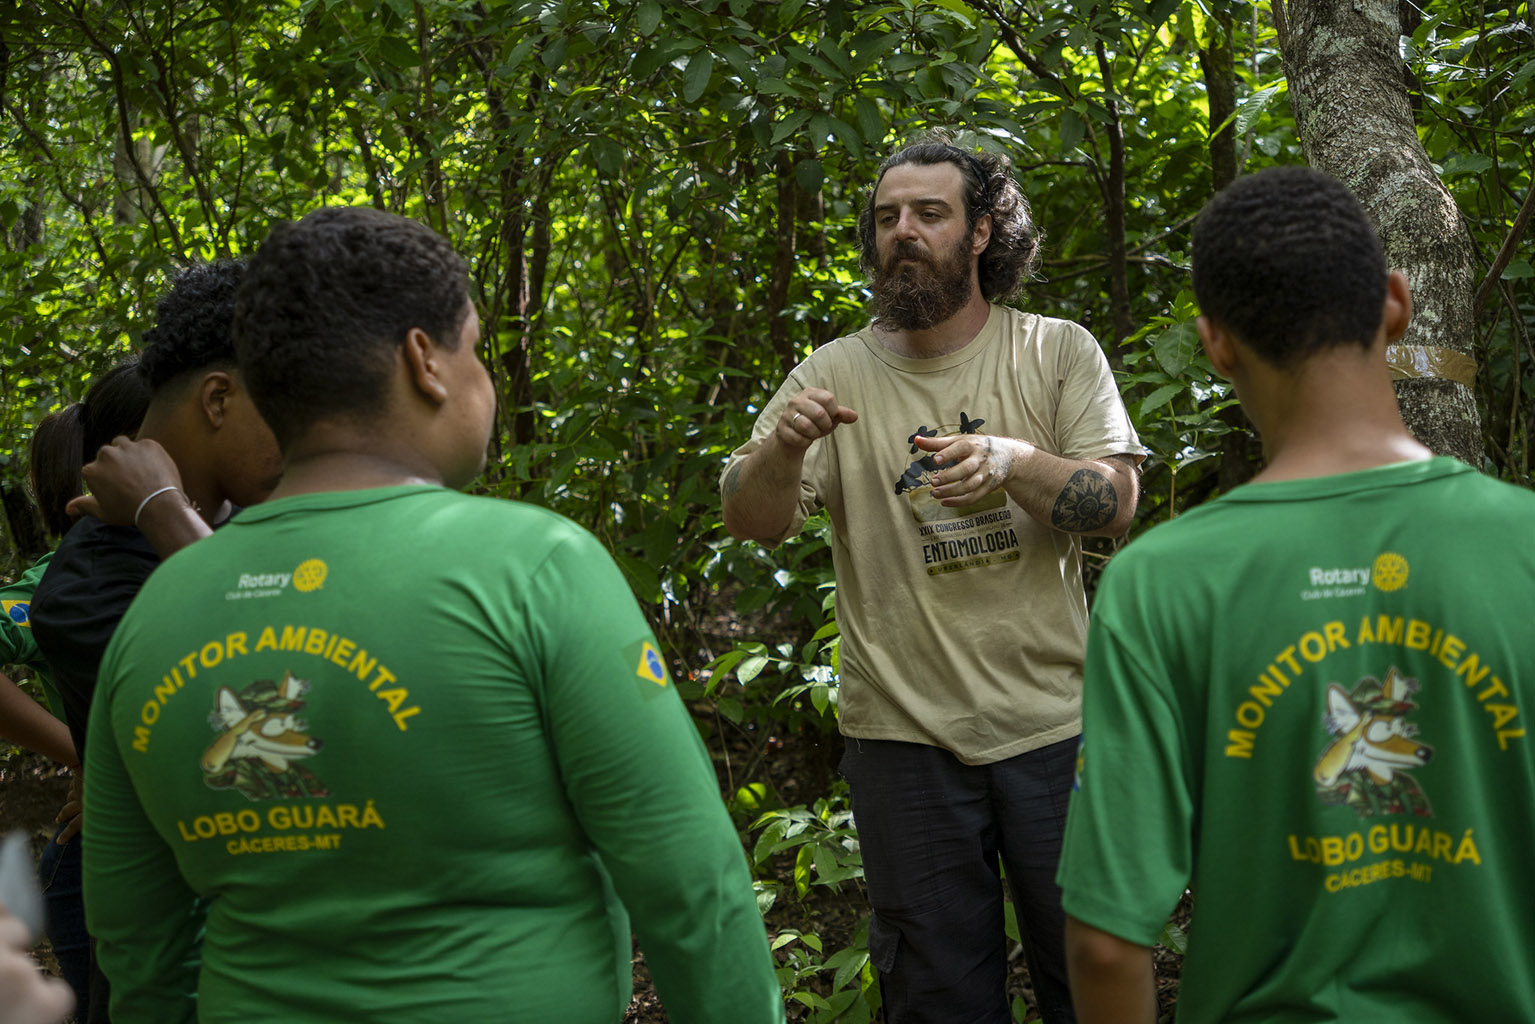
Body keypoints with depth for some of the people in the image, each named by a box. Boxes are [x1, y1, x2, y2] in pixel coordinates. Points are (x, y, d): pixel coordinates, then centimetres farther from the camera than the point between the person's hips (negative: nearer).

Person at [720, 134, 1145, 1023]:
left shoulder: (1059, 352, 1)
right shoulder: (836, 373, 1)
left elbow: (1115, 504, -8)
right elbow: (753, 523, -6)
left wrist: (1012, 463, -26)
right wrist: (782, 448, -28)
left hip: (1054, 722, 0)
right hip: (904, 734, 1)